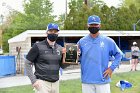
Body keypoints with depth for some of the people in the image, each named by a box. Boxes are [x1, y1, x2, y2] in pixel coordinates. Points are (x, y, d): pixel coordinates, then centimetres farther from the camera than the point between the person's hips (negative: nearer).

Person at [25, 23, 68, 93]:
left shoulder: (60, 48, 8)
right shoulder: (38, 46, -6)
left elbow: (63, 66, 14)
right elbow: (27, 63, -5)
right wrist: (33, 80, -13)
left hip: (56, 83, 5)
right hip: (42, 83, -5)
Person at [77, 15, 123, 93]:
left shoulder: (108, 41, 3)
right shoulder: (82, 41, 5)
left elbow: (119, 54, 9)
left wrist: (112, 68, 0)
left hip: (103, 80, -1)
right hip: (87, 81, 1)